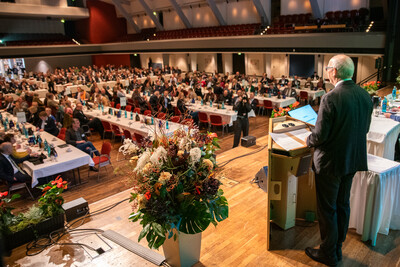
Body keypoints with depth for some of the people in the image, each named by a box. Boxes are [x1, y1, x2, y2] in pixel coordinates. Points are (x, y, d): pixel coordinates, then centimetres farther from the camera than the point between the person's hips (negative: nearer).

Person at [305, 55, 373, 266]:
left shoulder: (331, 98, -25)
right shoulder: (365, 95, -1)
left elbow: (320, 135, -23)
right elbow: (365, 128, 8)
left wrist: (309, 140, -2)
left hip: (330, 162, -7)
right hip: (353, 160, 8)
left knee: (327, 209, 9)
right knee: (343, 204, 21)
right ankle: (337, 248, 37)